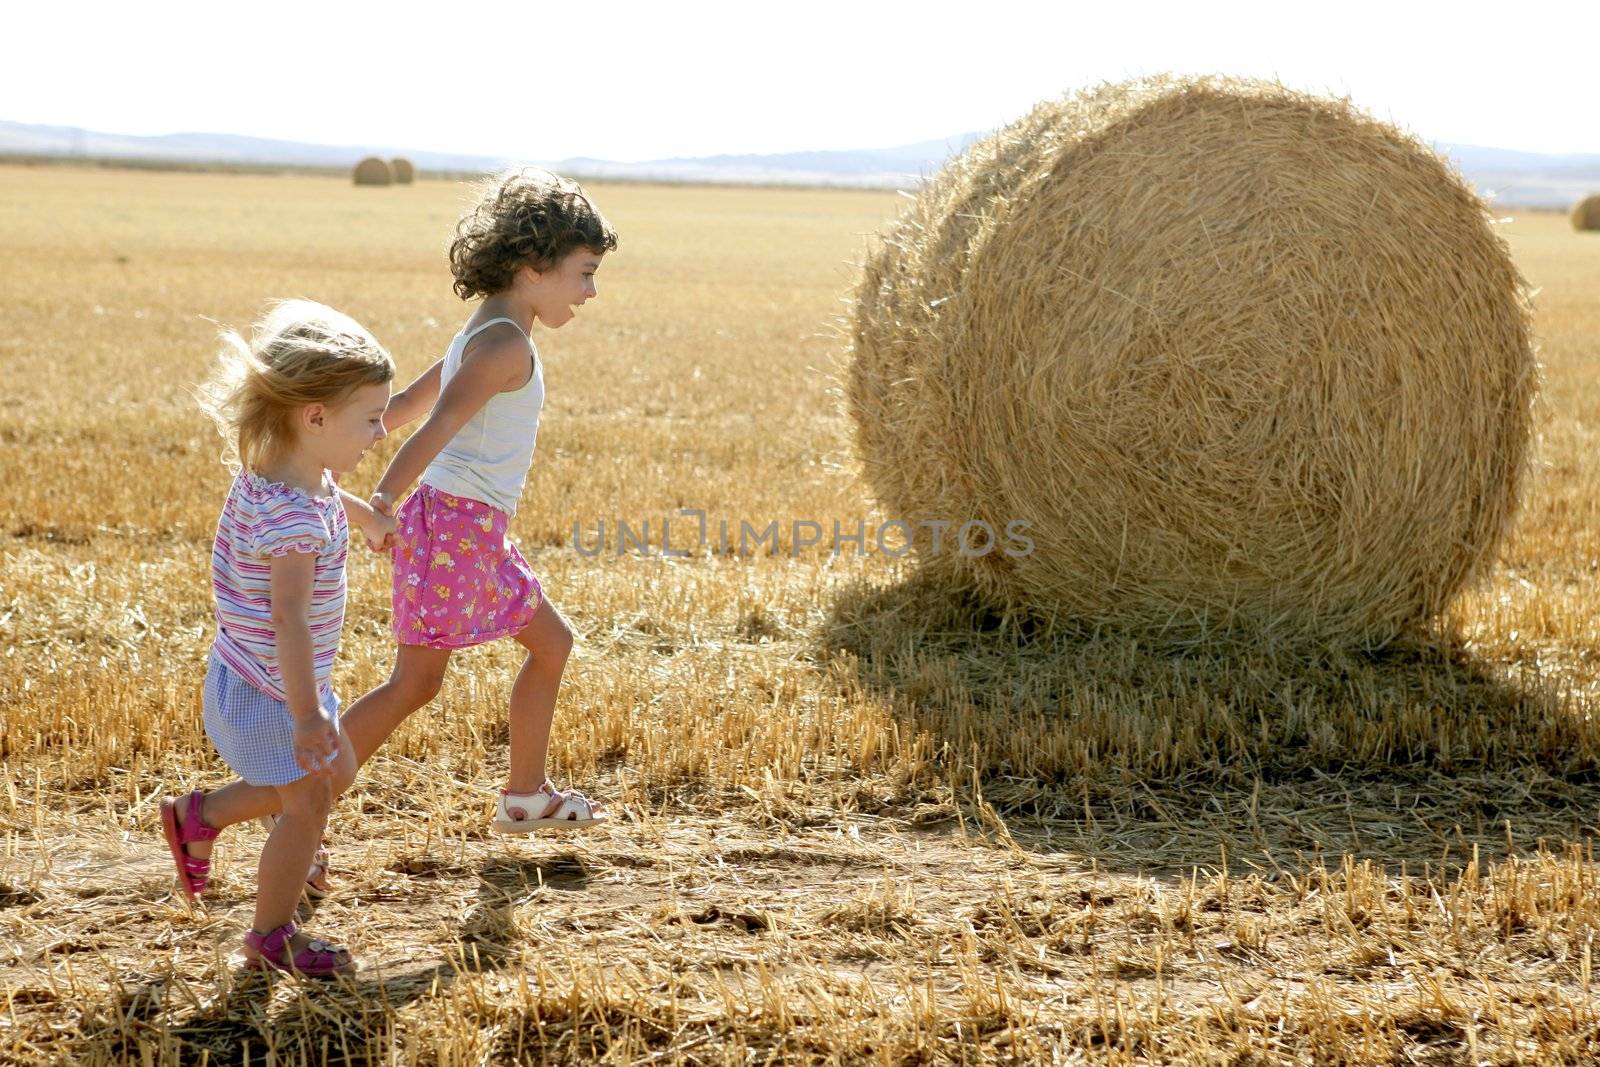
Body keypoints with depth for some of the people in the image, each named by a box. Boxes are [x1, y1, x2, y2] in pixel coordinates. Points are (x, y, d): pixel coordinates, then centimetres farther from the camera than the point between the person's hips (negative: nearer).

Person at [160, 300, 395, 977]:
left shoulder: (276, 470, -2)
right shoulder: (295, 518, -33)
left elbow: (325, 494, 24)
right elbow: (288, 617, -43)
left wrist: (366, 516, 44)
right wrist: (307, 717, -49)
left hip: (278, 684, 10)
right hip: (270, 694, -10)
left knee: (335, 775, 24)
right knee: (308, 805, 6)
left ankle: (198, 817, 36)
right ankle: (271, 938, 25)